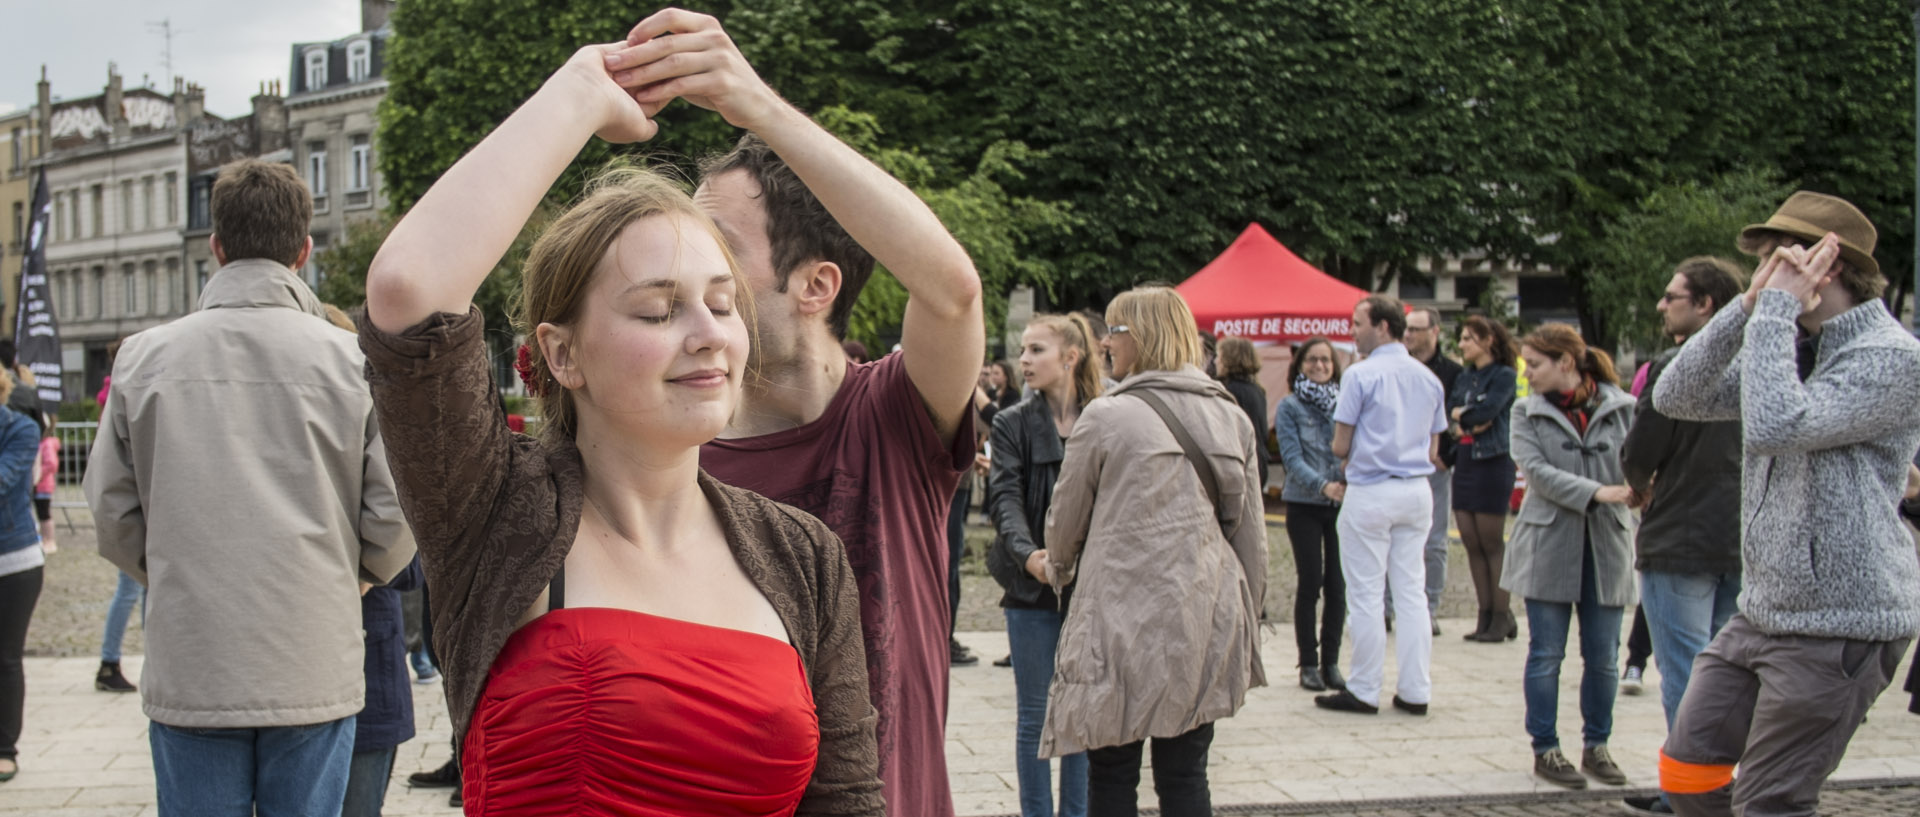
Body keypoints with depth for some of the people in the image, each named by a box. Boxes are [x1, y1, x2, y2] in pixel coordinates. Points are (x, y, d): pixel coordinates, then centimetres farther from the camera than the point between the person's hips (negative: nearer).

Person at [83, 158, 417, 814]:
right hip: (314, 669, -1)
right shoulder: (351, 359, -5)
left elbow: (112, 515, 3)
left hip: (189, 670, 1)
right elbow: (395, 518, -5)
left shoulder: (144, 357, 0)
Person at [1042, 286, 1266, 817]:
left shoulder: (1106, 417, -7)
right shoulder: (1232, 418, 7)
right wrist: (1247, 620, 20)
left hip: (1126, 618, -5)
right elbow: (1251, 532, 11)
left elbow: (1066, 518, 4)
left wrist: (1057, 570, 25)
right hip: (1206, 621, 5)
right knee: (1185, 774, 10)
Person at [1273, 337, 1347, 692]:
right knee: (1310, 583, -2)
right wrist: (1323, 485, -23)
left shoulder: (1345, 403, 7)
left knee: (1337, 584, 3)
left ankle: (1331, 661, 13)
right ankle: (1308, 663, 8)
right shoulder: (1289, 407, 0)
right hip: (1304, 504, -2)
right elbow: (1292, 457, -8)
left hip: (1343, 503, 2)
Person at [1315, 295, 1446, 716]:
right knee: (1412, 592, 9)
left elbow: (1340, 447, -8)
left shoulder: (1361, 375, -10)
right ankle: (1416, 691, 11)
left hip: (1371, 493, -6)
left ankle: (1365, 691, 6)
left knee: (1366, 594, 1)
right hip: (1417, 492, 6)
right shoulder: (1429, 378, 9)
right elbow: (1433, 451, 13)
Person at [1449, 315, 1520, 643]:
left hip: (1493, 462, -7)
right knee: (1471, 543, 6)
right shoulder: (1464, 378, 16)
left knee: (1492, 544, -2)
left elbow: (1487, 411, -16)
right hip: (1464, 462, 7)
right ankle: (1485, 616, 11)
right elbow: (1448, 410, 7)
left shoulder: (1504, 375, -5)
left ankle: (1502, 617, 5)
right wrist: (1469, 417, -11)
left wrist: (1459, 415, 0)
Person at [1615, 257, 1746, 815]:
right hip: (1742, 543, 7)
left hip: (1680, 543, -7)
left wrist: (1641, 487, 9)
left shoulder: (1675, 367, -14)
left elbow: (1639, 453, -13)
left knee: (1685, 677, -1)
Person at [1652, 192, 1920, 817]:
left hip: (1840, 625, -9)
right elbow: (1675, 398, 3)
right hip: (1762, 612, 9)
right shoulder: (1790, 345, 13)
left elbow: (1775, 426, -29)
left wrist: (1776, 309, -20)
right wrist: (1749, 310, -7)